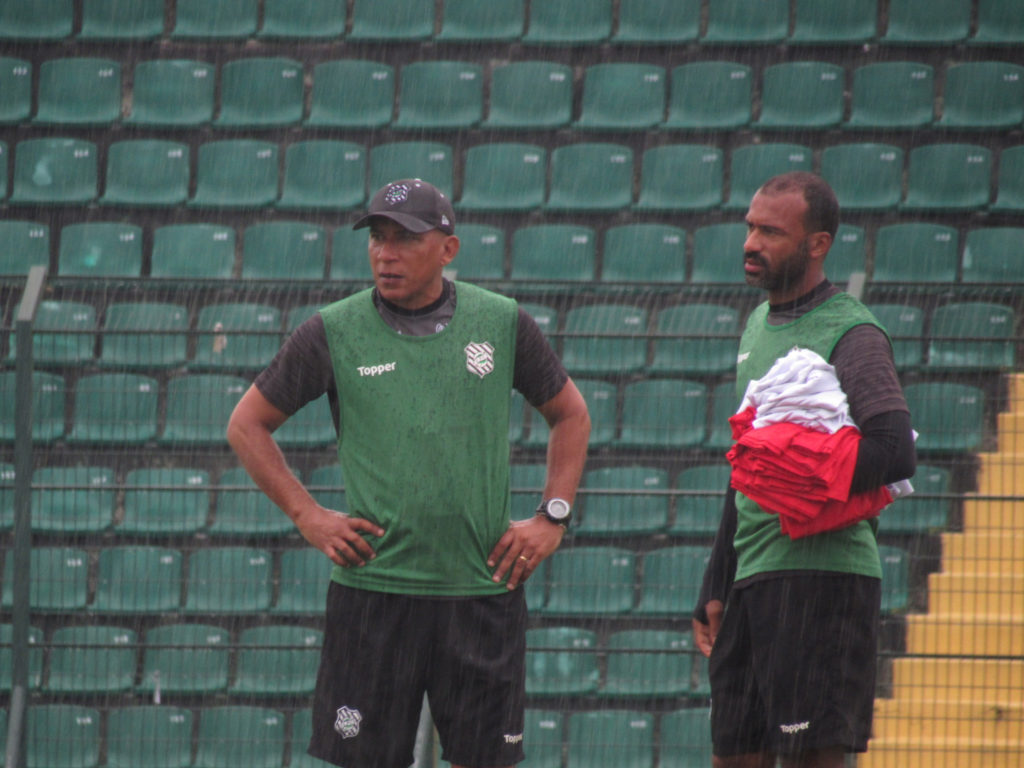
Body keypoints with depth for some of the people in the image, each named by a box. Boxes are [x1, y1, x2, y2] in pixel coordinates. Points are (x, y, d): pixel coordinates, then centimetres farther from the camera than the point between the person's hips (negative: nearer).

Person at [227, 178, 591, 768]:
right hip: (373, 587, -1)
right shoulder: (334, 333, 1)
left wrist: (553, 518, 8)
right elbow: (247, 425, 10)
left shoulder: (504, 324, 5)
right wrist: (307, 514, 2)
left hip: (484, 588, 1)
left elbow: (571, 415, 18)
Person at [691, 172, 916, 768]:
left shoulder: (852, 335, -8)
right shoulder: (758, 326, 19)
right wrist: (716, 589, 24)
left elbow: (895, 454, -22)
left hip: (822, 572, -9)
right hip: (751, 578, 9)